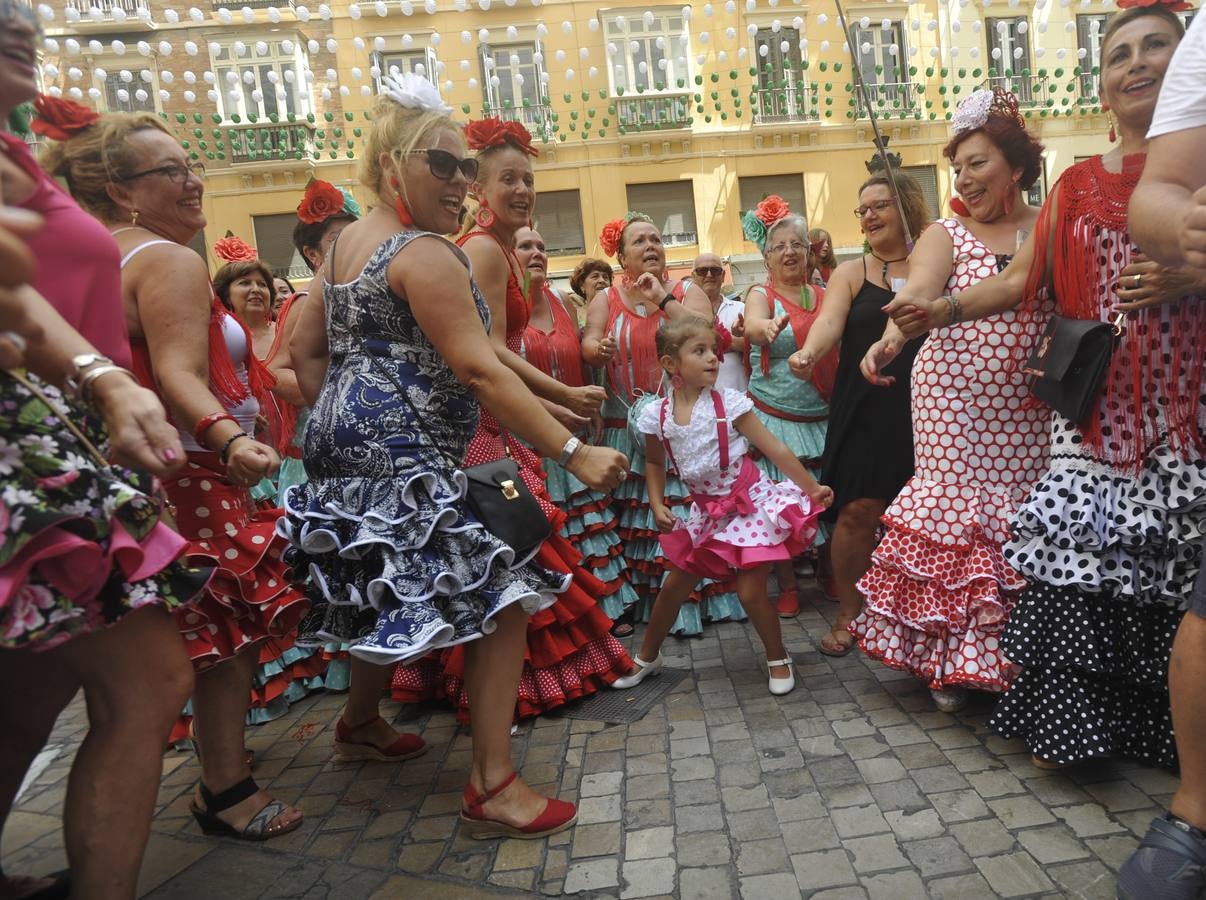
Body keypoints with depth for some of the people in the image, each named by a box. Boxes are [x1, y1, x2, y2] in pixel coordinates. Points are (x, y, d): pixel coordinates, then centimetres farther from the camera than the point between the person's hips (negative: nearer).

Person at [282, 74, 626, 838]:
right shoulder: (426, 254, -14)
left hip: (348, 452, 11)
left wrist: (344, 423, 21)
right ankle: (493, 789, -3)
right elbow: (481, 371, -22)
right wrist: (575, 453, -22)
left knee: (393, 600, 26)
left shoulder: (344, 244, 15)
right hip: (409, 462, -10)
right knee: (501, 603, -7)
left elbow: (307, 351, 17)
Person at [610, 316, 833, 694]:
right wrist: (657, 505, 1)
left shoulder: (728, 403, -14)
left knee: (750, 591, -6)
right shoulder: (656, 414, -6)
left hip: (749, 503, -3)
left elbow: (776, 449, -9)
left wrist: (811, 487, -7)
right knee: (674, 585, 11)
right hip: (708, 511, 4)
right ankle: (647, 657, 32)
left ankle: (778, 659, 21)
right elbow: (654, 463, 13)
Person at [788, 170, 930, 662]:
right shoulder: (851, 273, 7)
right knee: (858, 512, -3)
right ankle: (848, 611, 14)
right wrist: (808, 351, -31)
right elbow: (830, 320, -11)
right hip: (865, 412, 0)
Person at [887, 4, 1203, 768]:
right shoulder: (1076, 187, 13)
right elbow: (1025, 282, 12)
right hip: (1097, 404, 2)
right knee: (1075, 560, -2)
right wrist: (944, 309, 3)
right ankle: (1068, 725, 12)